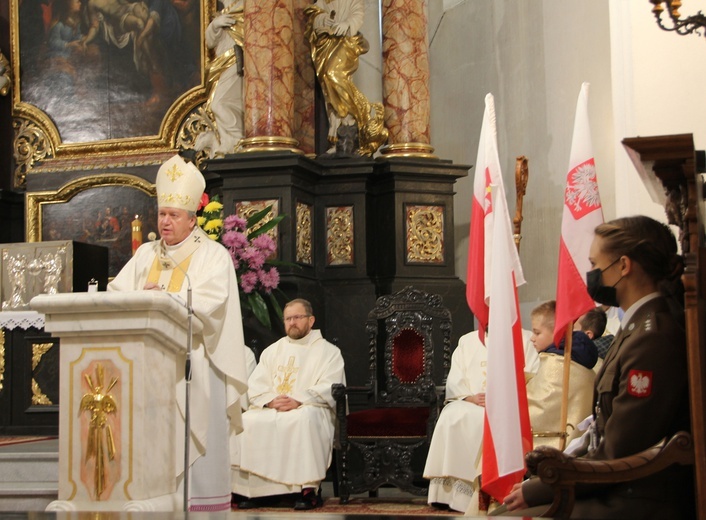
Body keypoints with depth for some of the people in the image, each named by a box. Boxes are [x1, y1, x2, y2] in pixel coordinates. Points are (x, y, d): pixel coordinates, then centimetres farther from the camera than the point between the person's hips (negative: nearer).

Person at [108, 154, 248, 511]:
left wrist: (163, 297, -19)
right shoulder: (146, 254, 18)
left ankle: (200, 503, -3)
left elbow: (209, 302, -14)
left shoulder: (213, 255, 2)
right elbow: (116, 292, 8)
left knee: (193, 438, -6)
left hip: (192, 364, -4)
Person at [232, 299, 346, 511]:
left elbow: (329, 389, -5)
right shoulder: (272, 351, 24)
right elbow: (255, 386, 12)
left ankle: (309, 489, -33)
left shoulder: (329, 351, 10)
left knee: (304, 419, -39)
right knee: (247, 421, -26)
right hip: (270, 410, 4)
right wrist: (271, 400, -10)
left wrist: (297, 401, -19)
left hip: (309, 409, -4)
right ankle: (255, 487, -22)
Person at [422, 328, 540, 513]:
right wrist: (470, 397, -11)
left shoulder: (524, 339, 12)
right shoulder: (467, 341, 20)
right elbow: (455, 381, 11)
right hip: (471, 404, 3)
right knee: (451, 417, -29)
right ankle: (448, 491, -31)